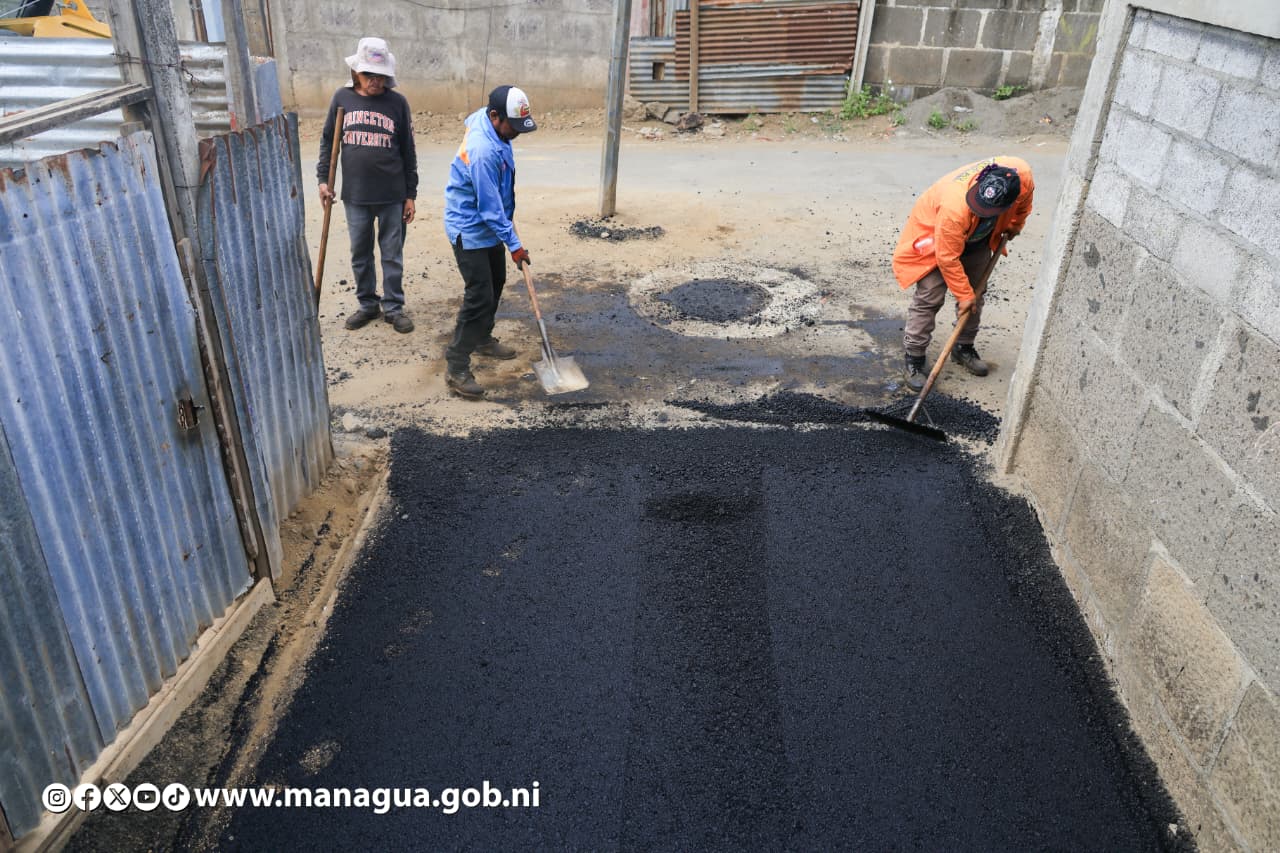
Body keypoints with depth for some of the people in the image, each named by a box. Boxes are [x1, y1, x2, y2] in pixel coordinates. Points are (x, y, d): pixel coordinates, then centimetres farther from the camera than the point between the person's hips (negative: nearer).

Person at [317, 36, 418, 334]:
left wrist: (411, 195, 1)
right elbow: (327, 141, 11)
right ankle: (367, 304, 26)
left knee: (392, 255, 6)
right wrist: (323, 179, 4)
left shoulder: (397, 102, -2)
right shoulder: (342, 98, 3)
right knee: (360, 254, 12)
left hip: (392, 196, -2)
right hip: (355, 195, 2)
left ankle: (394, 307, 19)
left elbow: (408, 151, 1)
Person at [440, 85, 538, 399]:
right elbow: (490, 207, -27)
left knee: (496, 283, 20)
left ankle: (483, 338, 40)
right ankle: (456, 367, -5)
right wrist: (514, 244, -18)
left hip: (489, 224, 10)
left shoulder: (484, 118, -3)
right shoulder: (484, 152, -32)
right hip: (470, 230, -10)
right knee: (480, 295, -11)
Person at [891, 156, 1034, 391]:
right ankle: (914, 359, 0)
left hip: (977, 238, 6)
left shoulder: (1022, 176, -32)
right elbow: (947, 258, -31)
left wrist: (1014, 225, 9)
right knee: (929, 299, -10)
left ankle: (964, 348, 28)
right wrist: (963, 295, -22)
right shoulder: (955, 208, -45)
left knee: (975, 294, 11)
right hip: (935, 236, -5)